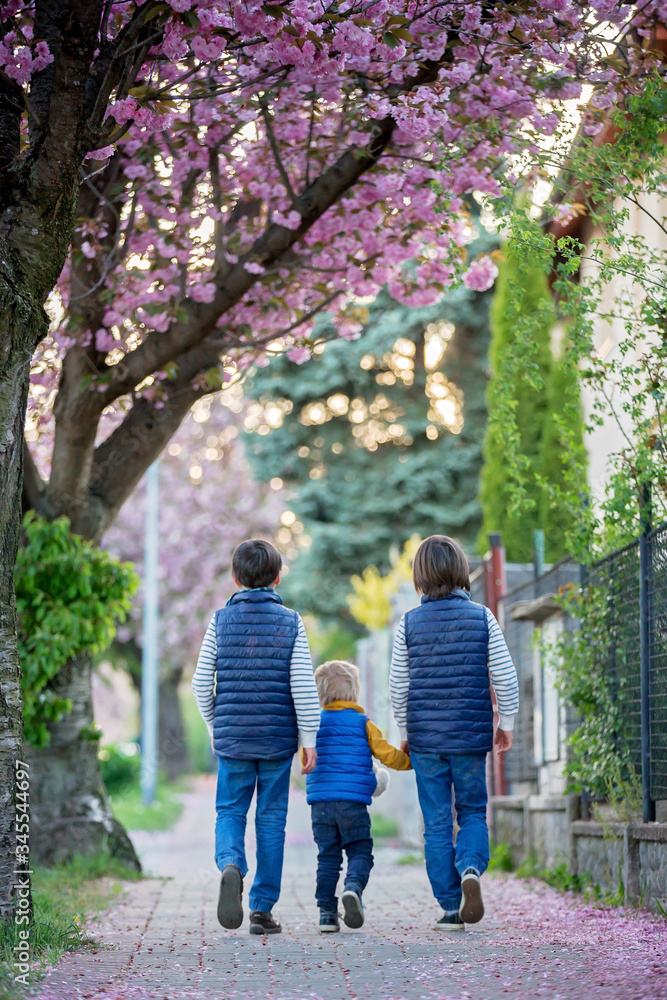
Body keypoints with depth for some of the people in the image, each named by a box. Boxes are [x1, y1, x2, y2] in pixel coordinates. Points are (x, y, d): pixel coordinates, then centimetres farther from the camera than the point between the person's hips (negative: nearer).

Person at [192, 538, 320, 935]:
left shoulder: (221, 621, 1)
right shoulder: (290, 622, -1)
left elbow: (202, 683, 2)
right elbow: (303, 686, -5)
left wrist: (215, 727, 16)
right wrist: (309, 739, -1)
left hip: (232, 735, 0)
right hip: (277, 737, 0)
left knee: (230, 811, 9)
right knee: (271, 818, 7)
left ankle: (231, 865, -22)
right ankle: (262, 908, 8)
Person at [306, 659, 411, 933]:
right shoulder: (363, 724, 1)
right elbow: (388, 755, 1)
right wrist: (411, 760, 20)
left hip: (320, 801, 2)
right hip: (353, 802, -2)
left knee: (327, 857, 9)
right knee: (360, 852, 6)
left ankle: (327, 913, 3)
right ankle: (353, 887, -23)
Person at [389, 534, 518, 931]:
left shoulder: (409, 623, 0)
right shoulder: (482, 617, -2)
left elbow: (399, 686, 4)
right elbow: (505, 676, -2)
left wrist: (406, 732, 16)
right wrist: (506, 724, 10)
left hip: (425, 735, 0)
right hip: (470, 734, 0)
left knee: (437, 823, 6)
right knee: (473, 812, 13)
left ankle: (452, 908, 5)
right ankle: (471, 869, -16)